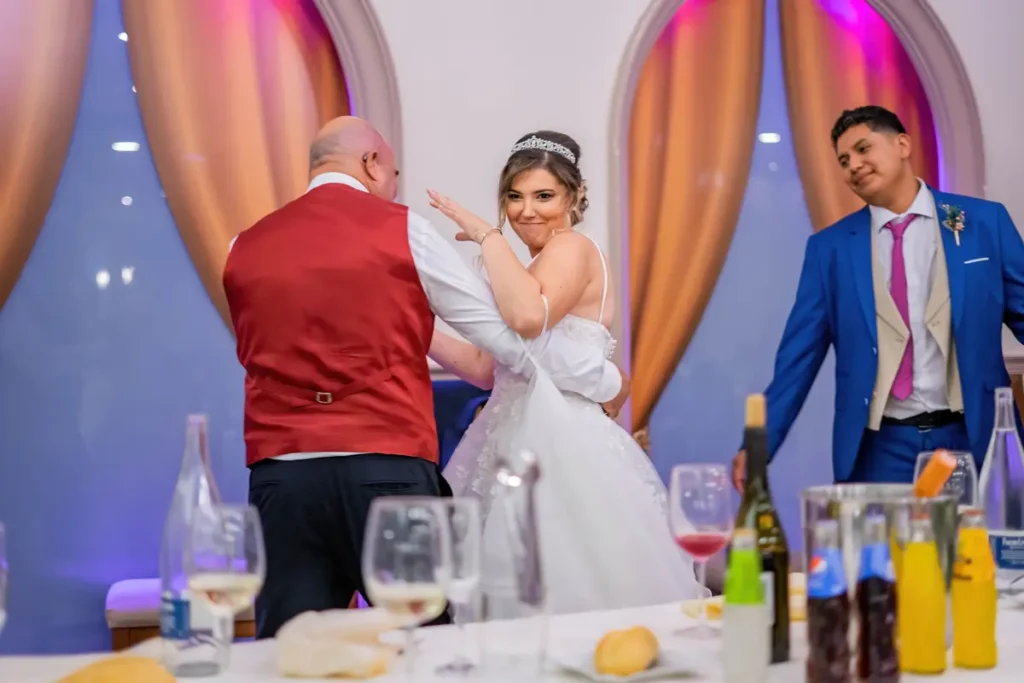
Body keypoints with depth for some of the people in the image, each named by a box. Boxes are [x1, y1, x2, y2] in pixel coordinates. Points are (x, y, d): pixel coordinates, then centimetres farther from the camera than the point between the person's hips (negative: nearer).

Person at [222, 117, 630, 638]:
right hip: (385, 471, -3)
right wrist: (605, 381, 19)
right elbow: (506, 330, 5)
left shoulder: (246, 248, 12)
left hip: (280, 476, 4)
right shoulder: (401, 229, 2)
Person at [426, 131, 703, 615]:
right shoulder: (537, 269, 19)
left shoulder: (573, 249, -7)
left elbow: (528, 318, -29)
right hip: (522, 441, 9)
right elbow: (487, 369, 17)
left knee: (565, 590, -6)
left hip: (561, 448, -9)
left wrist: (487, 235, -16)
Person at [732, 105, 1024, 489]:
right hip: (880, 450, 0)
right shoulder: (829, 247, 2)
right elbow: (798, 358, 2)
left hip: (974, 440, 0)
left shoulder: (985, 221, 2)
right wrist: (759, 445, -4)